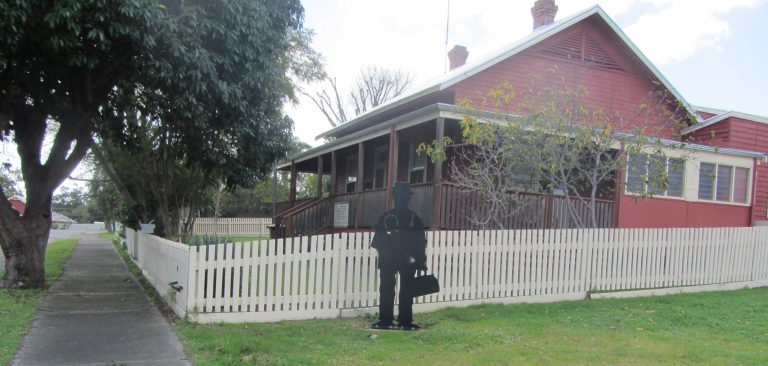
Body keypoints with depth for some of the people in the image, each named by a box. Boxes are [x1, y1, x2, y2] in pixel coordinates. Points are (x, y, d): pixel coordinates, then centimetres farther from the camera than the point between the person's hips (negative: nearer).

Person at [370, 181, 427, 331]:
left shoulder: (414, 219, 6)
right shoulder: (386, 217, 6)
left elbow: (420, 242, 5)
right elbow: (378, 240, 4)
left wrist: (421, 261, -2)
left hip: (408, 260, 0)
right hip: (388, 259, 0)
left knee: (406, 290, 3)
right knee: (386, 289, 0)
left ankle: (405, 321, 10)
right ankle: (385, 320, 7)